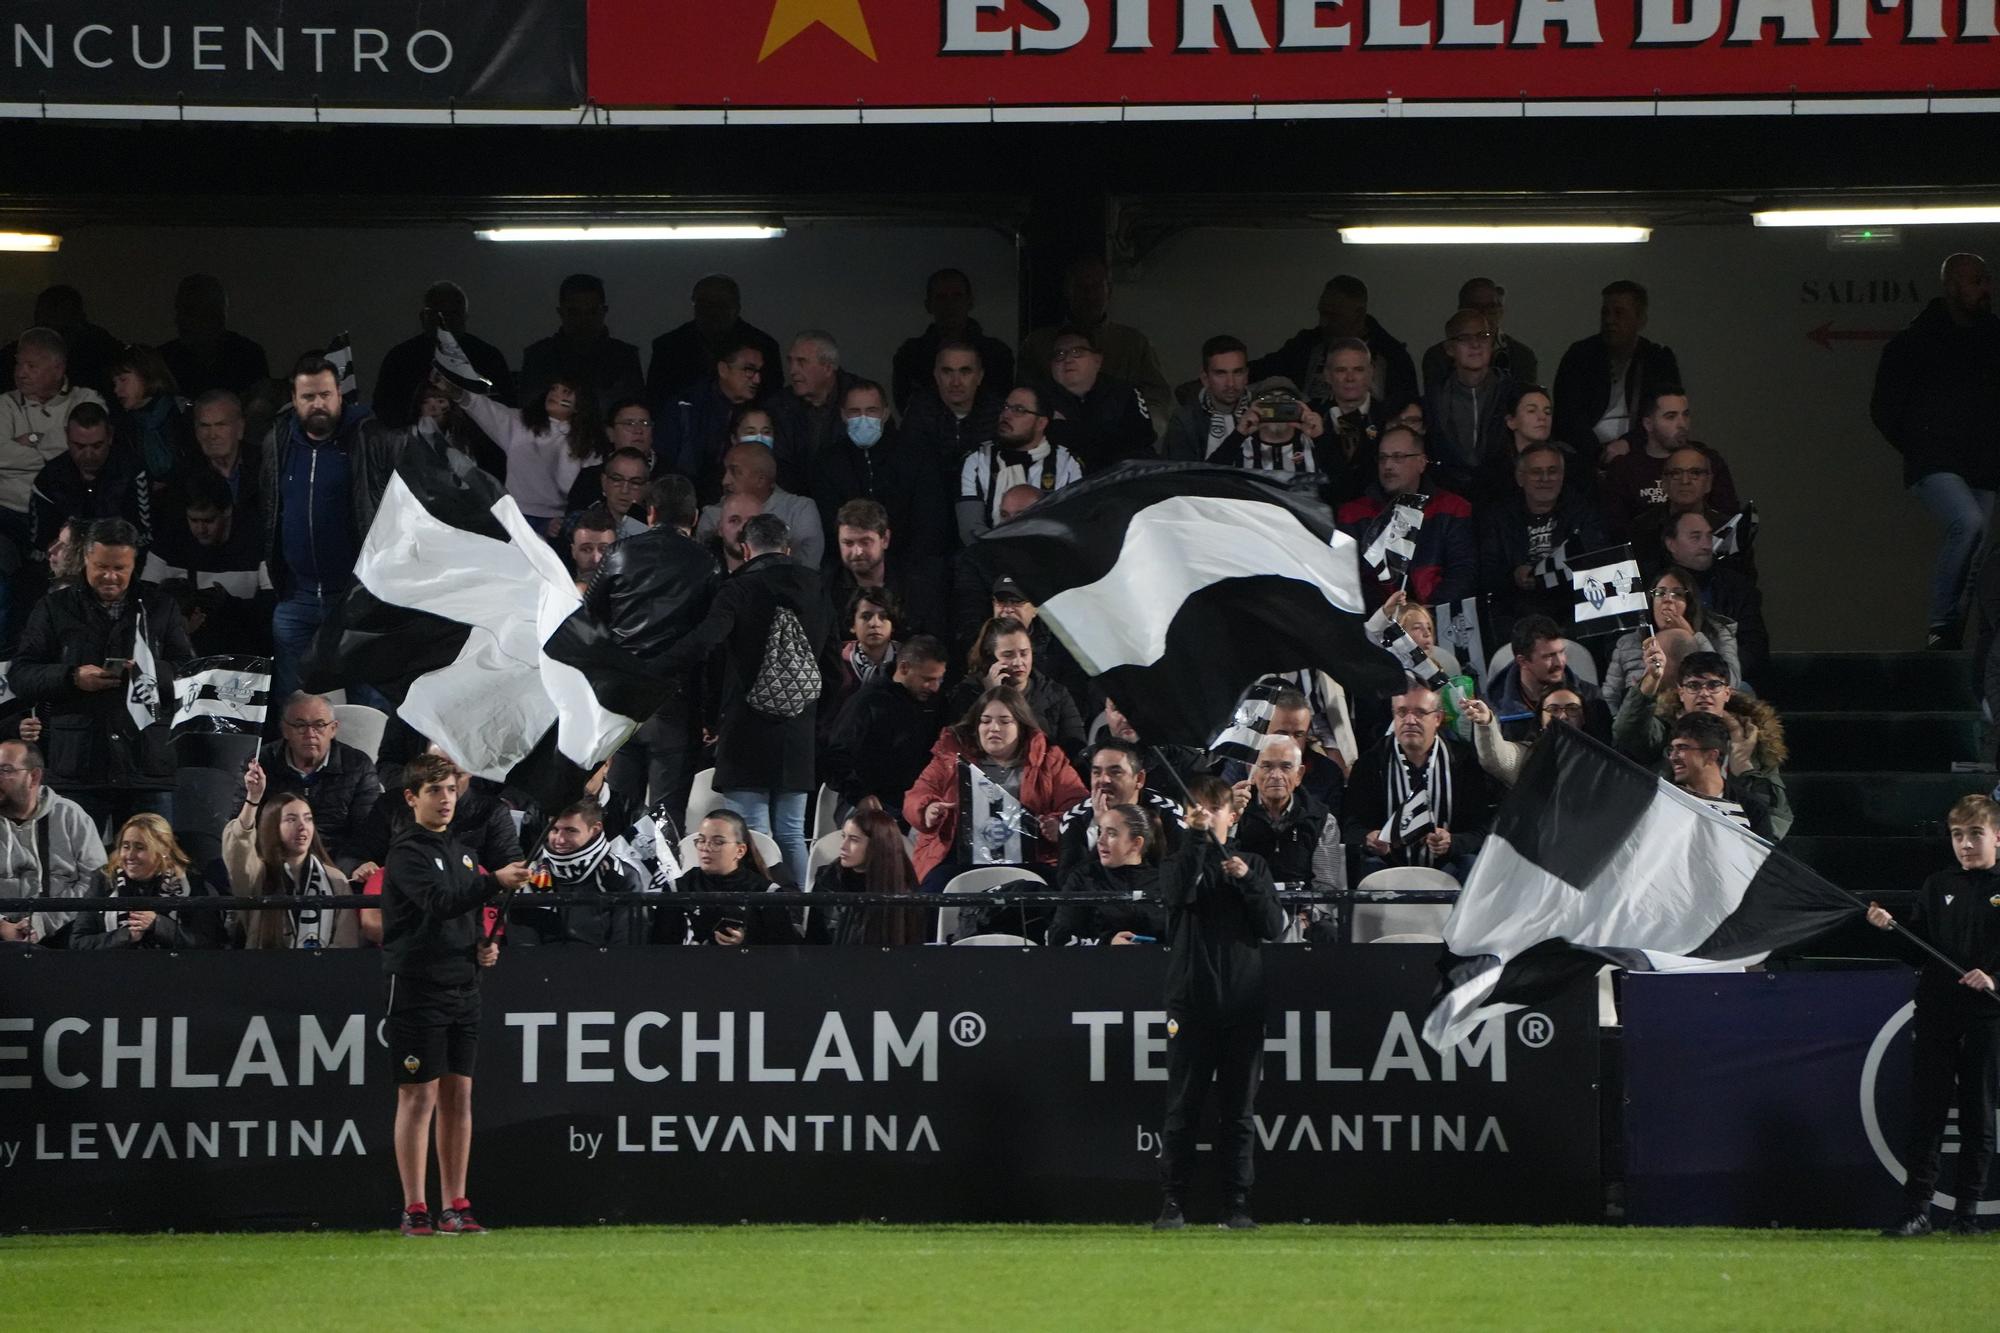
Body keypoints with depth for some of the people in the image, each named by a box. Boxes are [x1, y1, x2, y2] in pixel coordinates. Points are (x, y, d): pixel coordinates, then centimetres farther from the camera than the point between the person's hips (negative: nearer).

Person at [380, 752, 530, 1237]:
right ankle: (414, 1210, -3)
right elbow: (438, 902, -26)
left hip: (462, 989, 7)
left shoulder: (462, 853, 16)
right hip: (417, 990, -7)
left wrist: (483, 947, 5)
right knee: (418, 1097, -5)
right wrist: (495, 882, -36)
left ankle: (455, 1207, 11)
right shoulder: (408, 852, -9)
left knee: (458, 1096, 7)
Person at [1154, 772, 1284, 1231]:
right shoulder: (1179, 863, 8)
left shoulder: (1252, 865, 13)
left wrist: (1247, 882, -9)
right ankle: (1172, 1202, 1)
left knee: (1239, 1111, 3)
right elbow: (1178, 893, -16)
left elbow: (1273, 927, 3)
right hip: (1191, 1002, -2)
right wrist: (1197, 838, -16)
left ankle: (1236, 1204, 5)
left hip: (1242, 1005, 2)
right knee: (1183, 1108, -2)